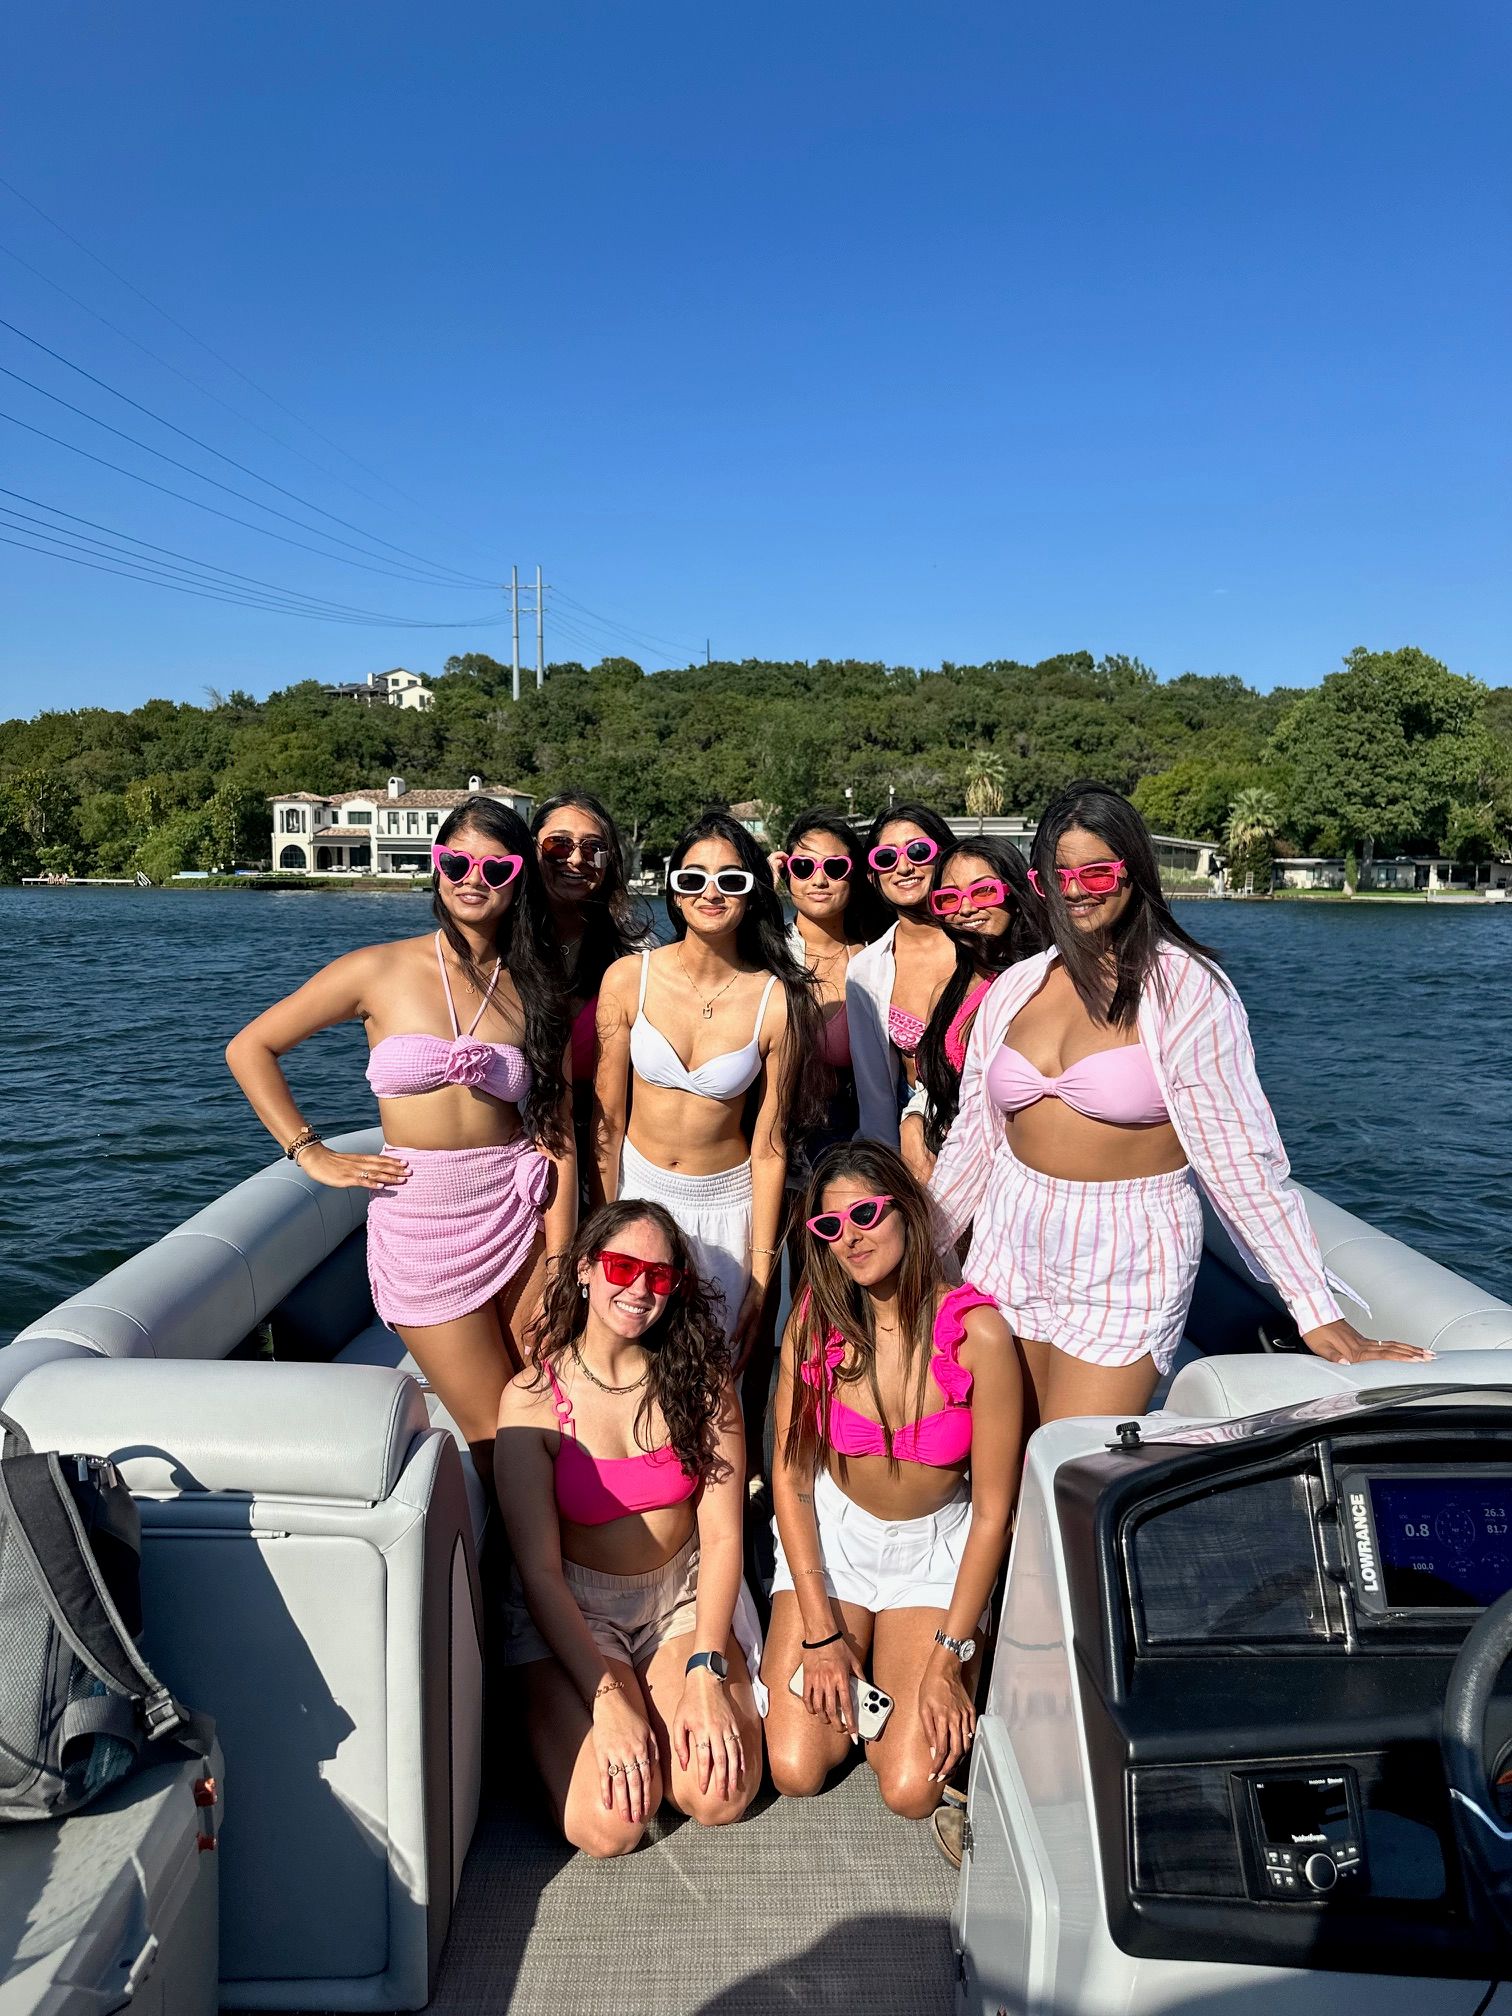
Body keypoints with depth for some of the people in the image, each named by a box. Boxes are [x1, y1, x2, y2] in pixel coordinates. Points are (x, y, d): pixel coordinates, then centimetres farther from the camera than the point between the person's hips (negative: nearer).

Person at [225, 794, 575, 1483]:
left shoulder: (534, 988, 5)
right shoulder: (379, 971, -2)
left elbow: (558, 1130, 2)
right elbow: (248, 1048, 5)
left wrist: (558, 1259, -5)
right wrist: (312, 1155, -1)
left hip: (519, 1213, 2)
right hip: (419, 1225, -2)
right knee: (498, 1442, 2)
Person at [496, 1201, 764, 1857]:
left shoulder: (699, 1380, -8)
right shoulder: (533, 1399, -14)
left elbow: (722, 1535, -9)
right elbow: (539, 1570, -14)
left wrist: (706, 1674, -21)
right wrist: (608, 1698, -23)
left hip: (685, 1597, 2)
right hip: (572, 1607, -2)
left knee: (722, 1795, -18)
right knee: (608, 1825, -20)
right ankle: (563, 1721, 11)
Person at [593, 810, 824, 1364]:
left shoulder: (779, 1002, -13)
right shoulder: (628, 979, -11)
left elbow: (768, 1145, -7)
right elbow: (607, 1119, -4)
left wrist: (760, 1275, -5)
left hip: (726, 1202, -1)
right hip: (637, 1189, 1)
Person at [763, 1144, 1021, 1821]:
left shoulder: (977, 1332, -21)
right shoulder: (815, 1319, -14)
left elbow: (992, 1510, -13)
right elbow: (790, 1479, -6)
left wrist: (947, 1658, -13)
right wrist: (819, 1632, -10)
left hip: (936, 1543, -1)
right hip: (830, 1531, 2)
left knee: (911, 1787, -11)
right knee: (794, 1770, -8)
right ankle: (851, 1651, 20)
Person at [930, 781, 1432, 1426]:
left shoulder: (1185, 988, -10)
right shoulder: (1014, 988, 5)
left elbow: (1238, 1155, -14)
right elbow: (972, 1137, 12)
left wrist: (1317, 1311, -16)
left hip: (1128, 1261, -5)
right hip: (1011, 1249, 5)